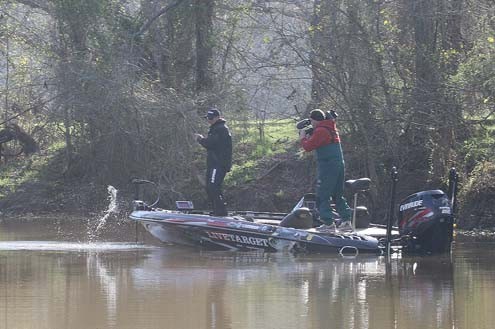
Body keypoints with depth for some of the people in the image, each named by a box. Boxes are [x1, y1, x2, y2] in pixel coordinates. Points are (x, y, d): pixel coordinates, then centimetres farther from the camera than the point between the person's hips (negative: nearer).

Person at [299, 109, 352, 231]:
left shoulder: (320, 131, -13)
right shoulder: (332, 128, 16)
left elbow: (308, 147, -13)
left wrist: (303, 138, 6)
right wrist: (309, 137, 16)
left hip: (328, 166, -9)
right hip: (339, 165, 9)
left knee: (322, 197, -3)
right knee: (338, 195, 16)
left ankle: (328, 223, -8)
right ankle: (346, 221, 9)